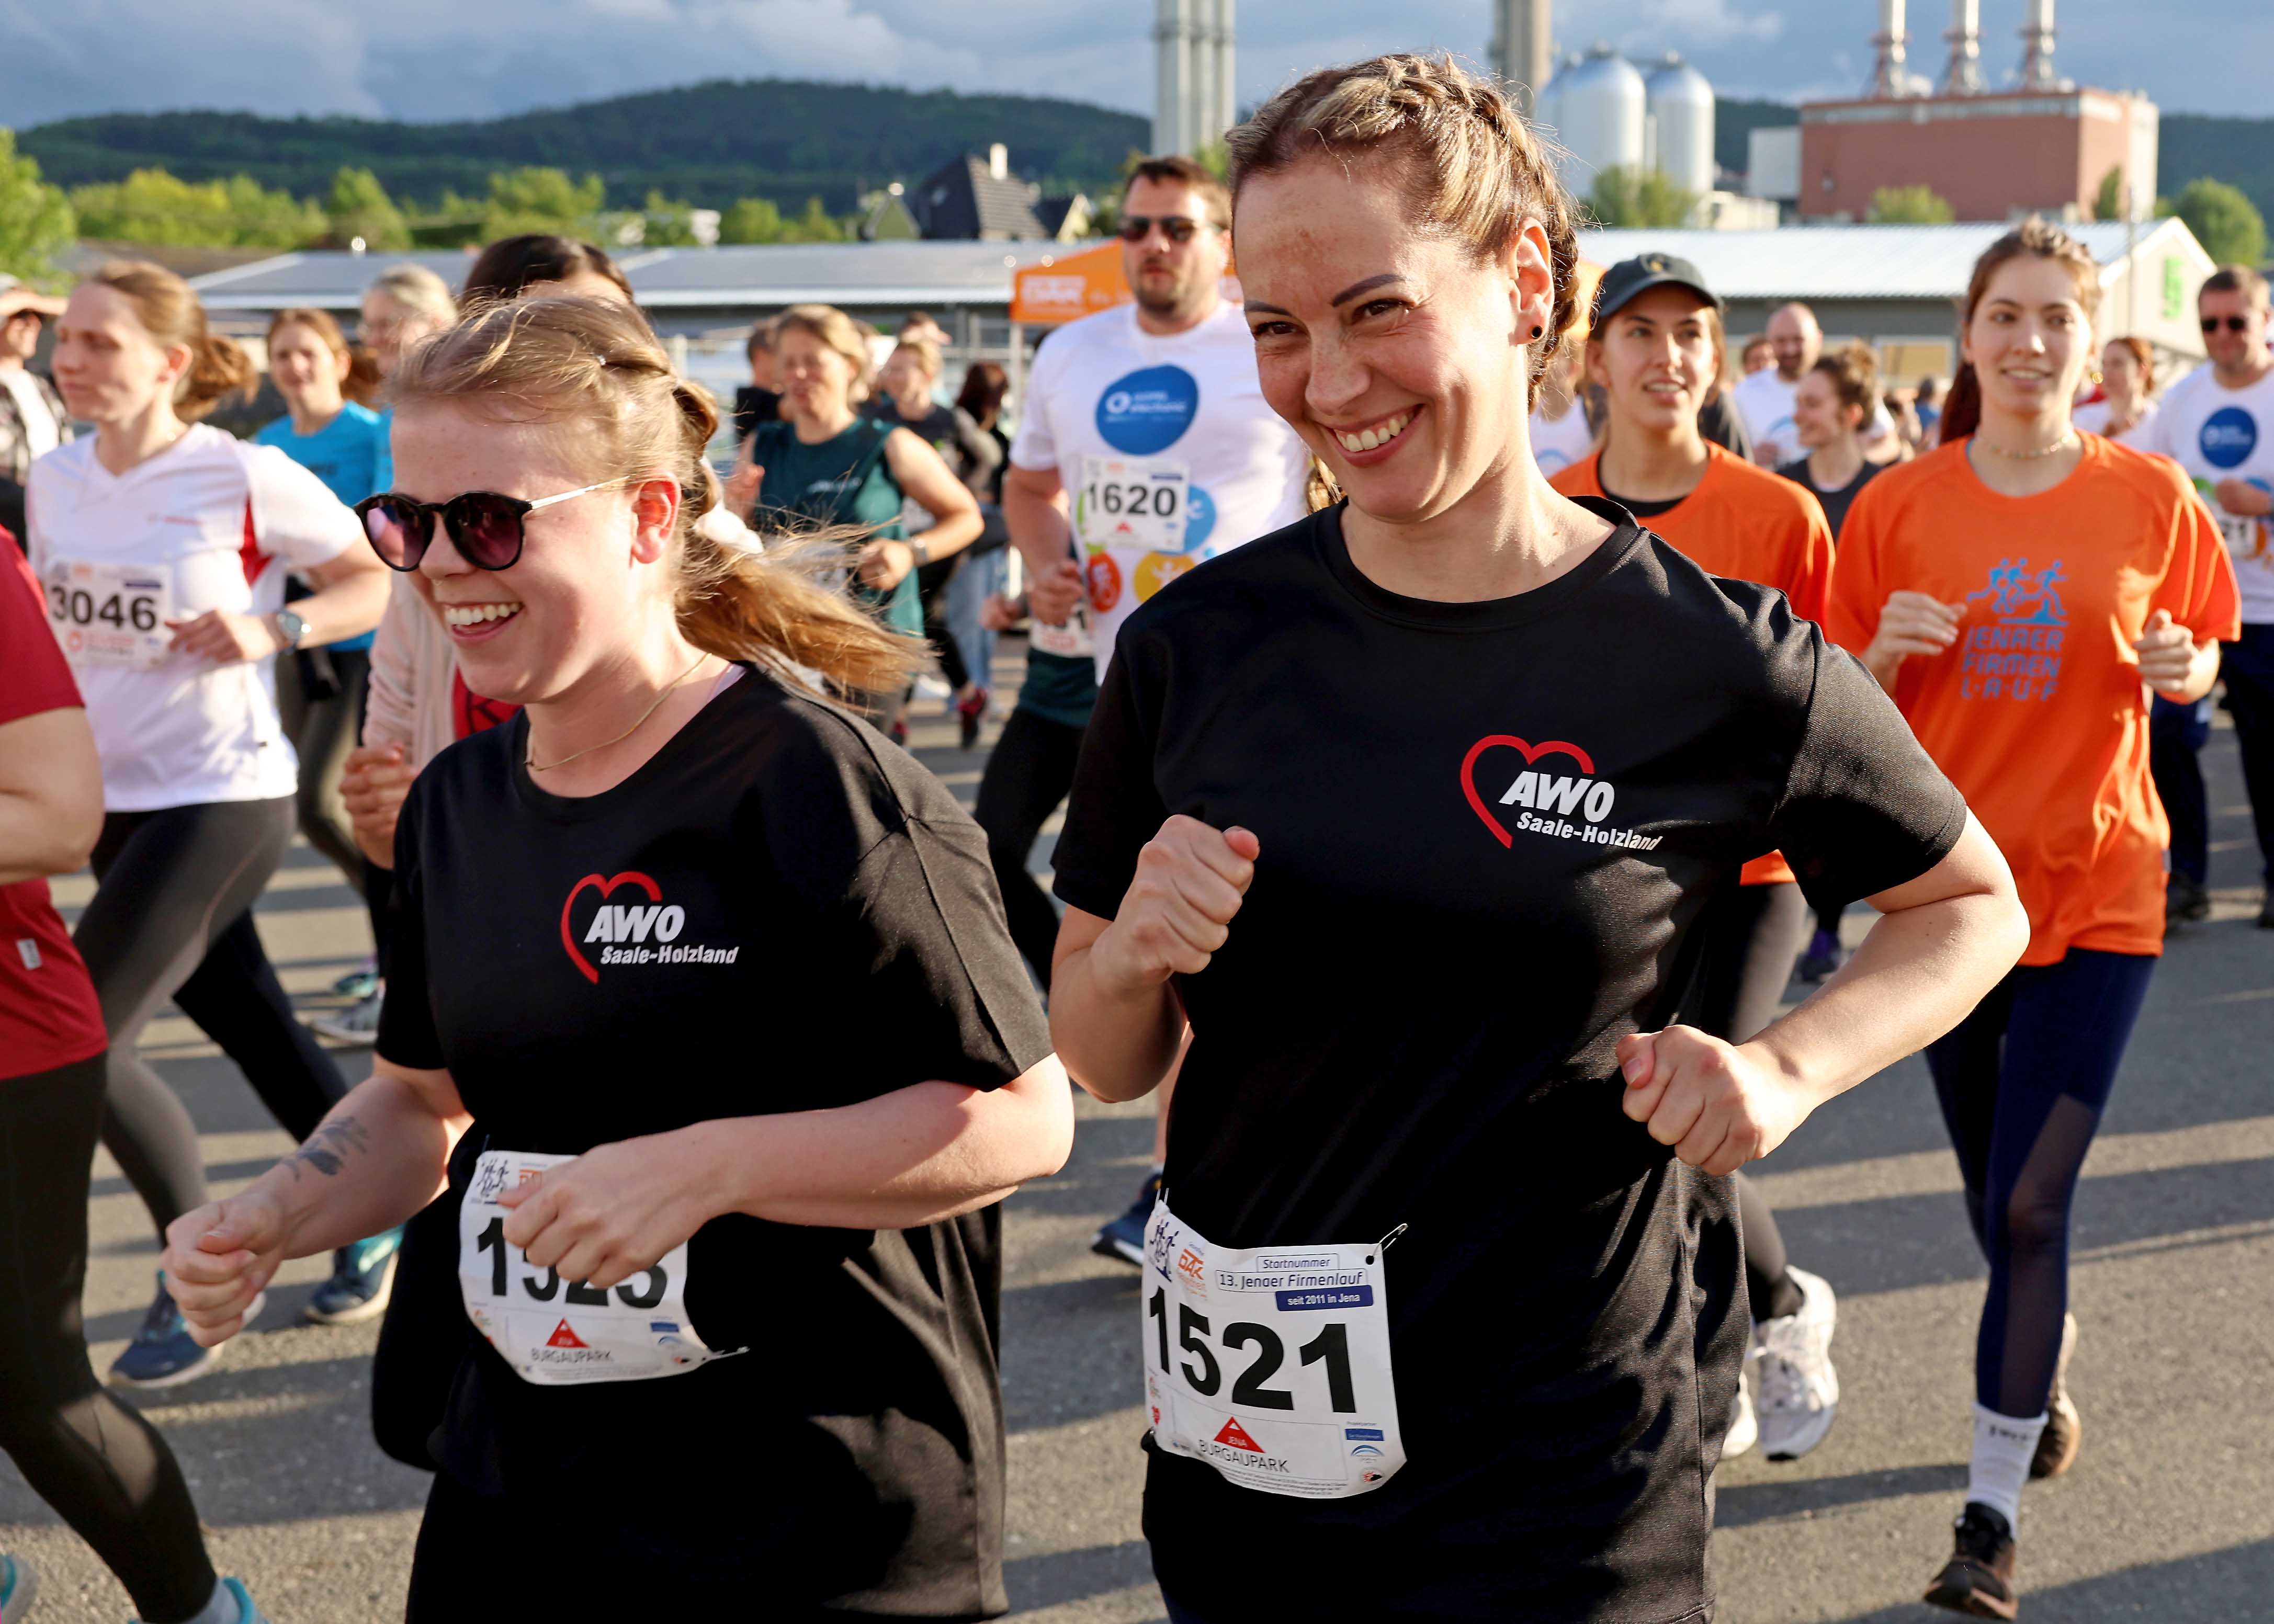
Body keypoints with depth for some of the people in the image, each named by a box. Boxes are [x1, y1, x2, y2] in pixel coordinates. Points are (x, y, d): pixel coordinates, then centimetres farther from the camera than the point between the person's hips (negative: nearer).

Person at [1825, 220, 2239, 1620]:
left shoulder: (2152, 498, -2)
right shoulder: (1901, 507, -1)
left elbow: (2203, 664, 9)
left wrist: (2177, 664, -13)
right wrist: (1886, 651, -18)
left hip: (2096, 888, -2)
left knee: (2032, 1203, -9)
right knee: (2000, 1201, 16)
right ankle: (2051, 1378, 46)